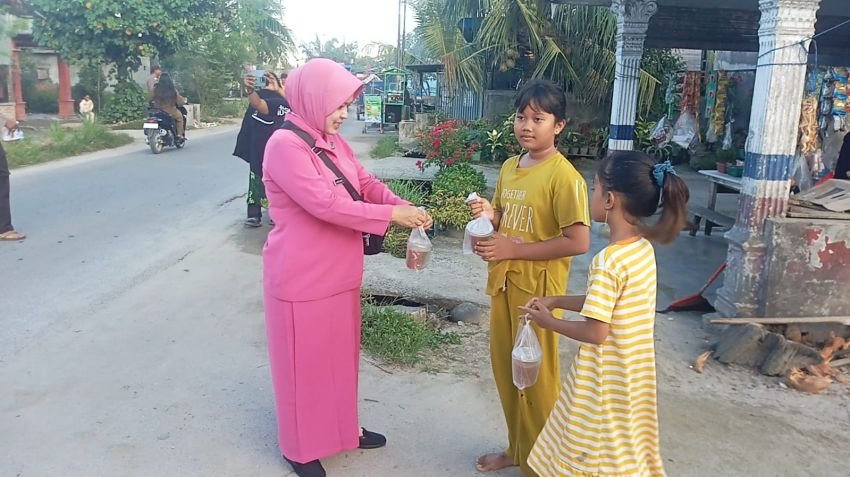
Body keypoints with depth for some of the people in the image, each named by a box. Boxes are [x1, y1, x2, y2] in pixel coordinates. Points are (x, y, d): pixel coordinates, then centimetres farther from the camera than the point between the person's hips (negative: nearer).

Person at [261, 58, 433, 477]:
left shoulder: (333, 141, 8)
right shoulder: (285, 145, -19)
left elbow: (367, 184, 9)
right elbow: (326, 204, -27)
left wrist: (405, 207, -9)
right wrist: (390, 215, -23)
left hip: (339, 273, 8)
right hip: (302, 278, -8)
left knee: (340, 354, 21)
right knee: (305, 361, 8)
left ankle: (342, 428, 41)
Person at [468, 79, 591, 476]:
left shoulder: (563, 176, -17)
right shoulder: (509, 167, 7)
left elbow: (578, 242, -21)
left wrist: (514, 249, -20)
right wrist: (488, 214, -5)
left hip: (537, 287, -8)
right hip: (503, 282, 8)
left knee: (536, 375, 6)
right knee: (505, 367, 17)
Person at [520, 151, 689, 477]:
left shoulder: (609, 261, -27)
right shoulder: (644, 248, -1)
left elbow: (596, 332, -25)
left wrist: (548, 321, -10)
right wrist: (557, 301, 7)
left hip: (606, 377, -8)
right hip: (632, 372, 8)